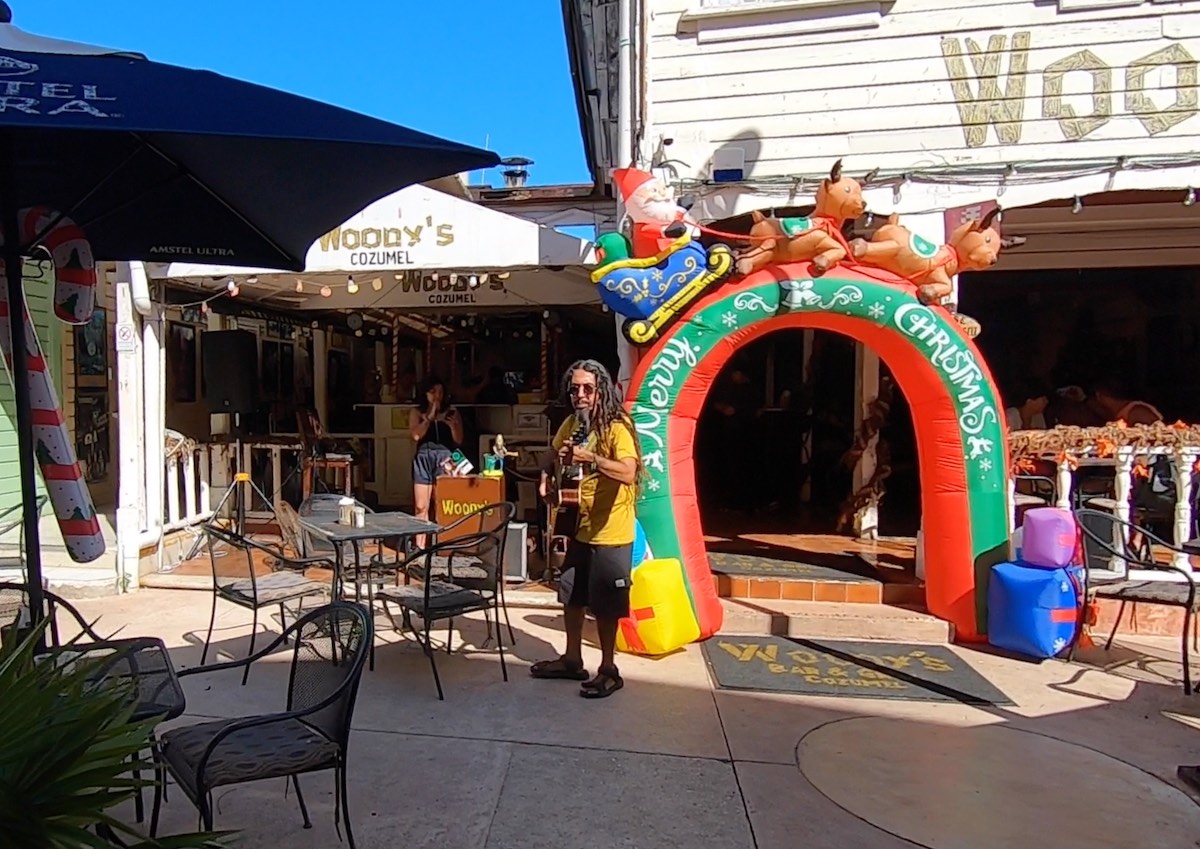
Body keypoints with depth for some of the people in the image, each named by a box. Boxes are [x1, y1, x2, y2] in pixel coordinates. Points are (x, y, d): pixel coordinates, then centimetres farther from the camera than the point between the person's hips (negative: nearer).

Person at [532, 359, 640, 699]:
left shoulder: (617, 427, -19)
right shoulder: (571, 423, 3)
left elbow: (628, 472, -34)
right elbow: (555, 454, 23)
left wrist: (591, 457, -37)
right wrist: (547, 476, 4)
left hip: (610, 532, -8)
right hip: (580, 527, 8)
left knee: (604, 605, 3)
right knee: (572, 595, 19)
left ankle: (608, 670, 20)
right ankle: (572, 660, 35)